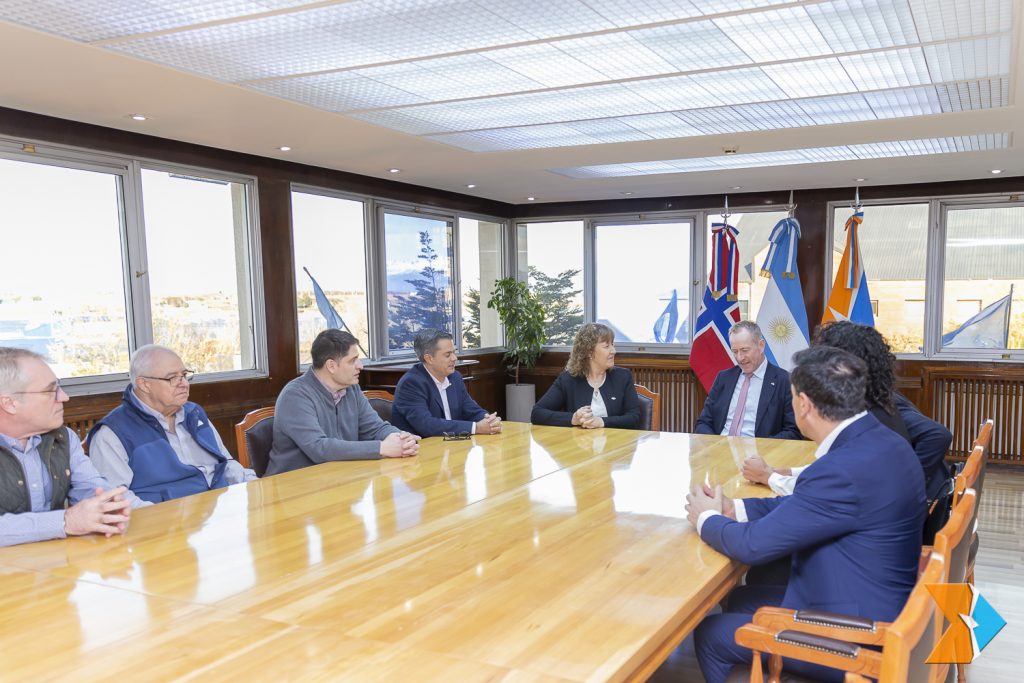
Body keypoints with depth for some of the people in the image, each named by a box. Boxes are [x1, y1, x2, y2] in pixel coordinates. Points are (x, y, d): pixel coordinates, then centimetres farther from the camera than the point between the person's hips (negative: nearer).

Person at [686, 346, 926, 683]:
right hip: (877, 607, 9)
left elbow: (754, 544, -25)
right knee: (741, 599, 21)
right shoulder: (879, 441, -1)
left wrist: (706, 518, -5)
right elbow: (803, 504, 10)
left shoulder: (845, 468, -31)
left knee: (710, 634, 3)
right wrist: (732, 508, 3)